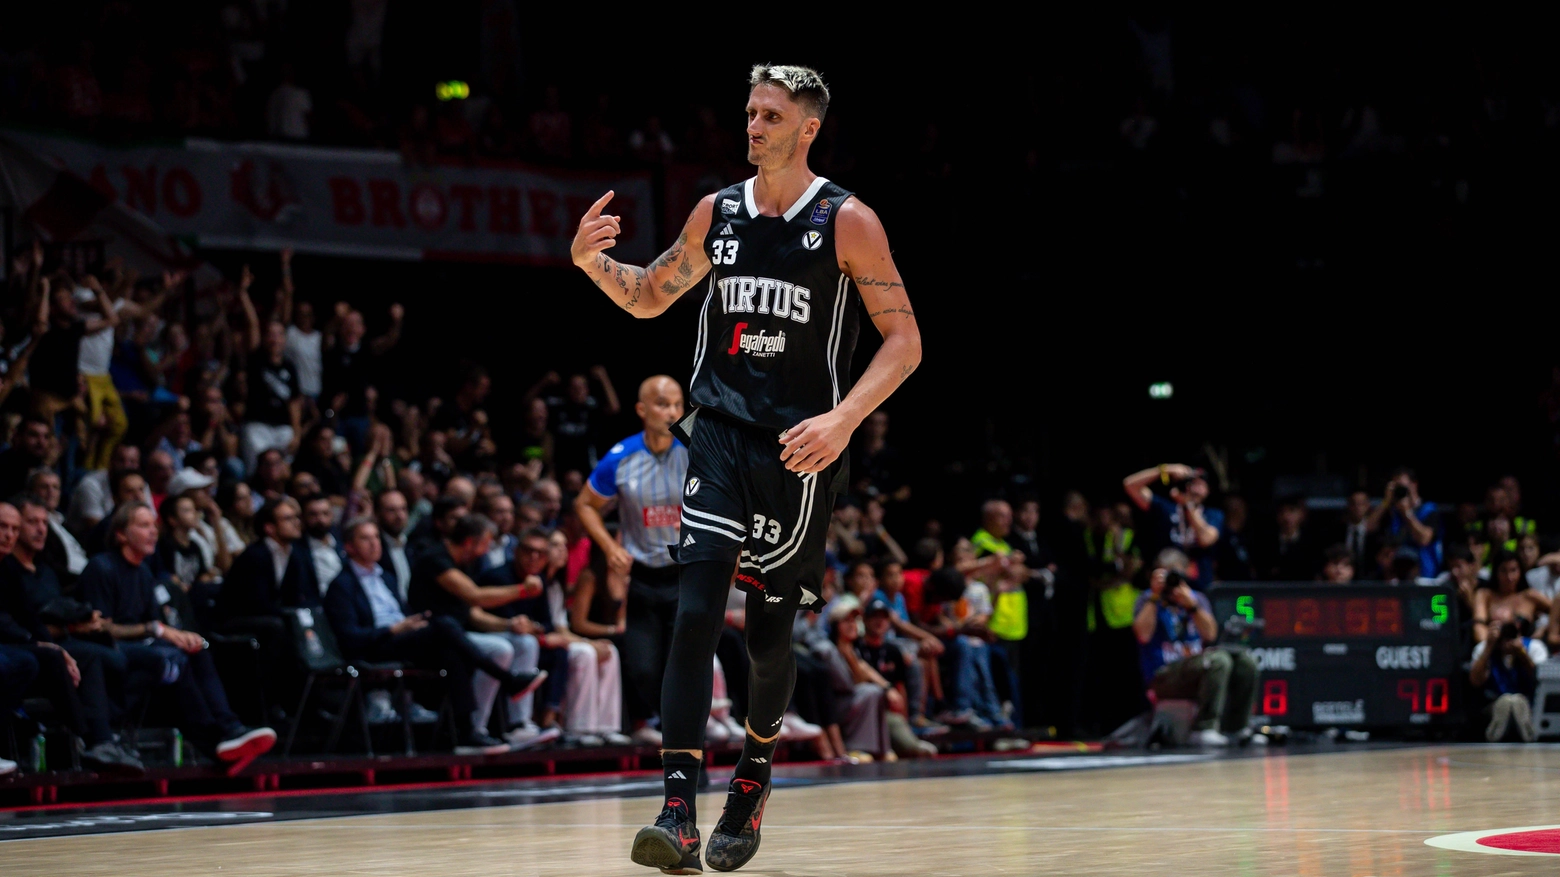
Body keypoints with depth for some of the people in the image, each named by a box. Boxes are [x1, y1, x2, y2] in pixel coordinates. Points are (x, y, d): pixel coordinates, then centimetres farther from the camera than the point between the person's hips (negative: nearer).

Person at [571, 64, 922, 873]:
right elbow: (648, 298, 20)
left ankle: (755, 771, 36)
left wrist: (843, 418, -21)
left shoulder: (846, 222, -5)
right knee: (695, 613, -14)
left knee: (769, 631, 7)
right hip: (720, 434, 2)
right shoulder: (717, 213, 7)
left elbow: (905, 340, -7)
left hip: (798, 448, -2)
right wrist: (591, 261, -1)